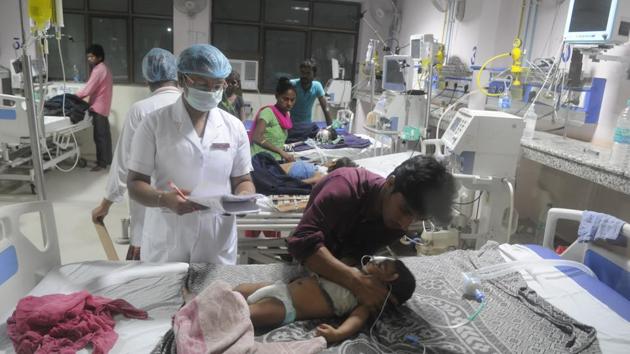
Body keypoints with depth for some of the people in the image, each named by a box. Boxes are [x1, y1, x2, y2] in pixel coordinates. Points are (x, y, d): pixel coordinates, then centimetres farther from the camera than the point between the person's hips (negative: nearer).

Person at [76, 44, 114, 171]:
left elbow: (87, 89, -18)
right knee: (105, 135, 14)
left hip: (98, 108, -10)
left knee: (99, 136, -6)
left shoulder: (98, 70, -16)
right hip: (103, 107, 10)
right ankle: (107, 159, 22)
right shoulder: (104, 69, 16)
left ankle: (102, 163, -2)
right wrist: (79, 96, 16)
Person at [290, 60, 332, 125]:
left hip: (308, 124, 2)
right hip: (291, 123, -2)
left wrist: (330, 126, -13)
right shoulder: (292, 84, -19)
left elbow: (325, 108, -8)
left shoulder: (317, 86, -11)